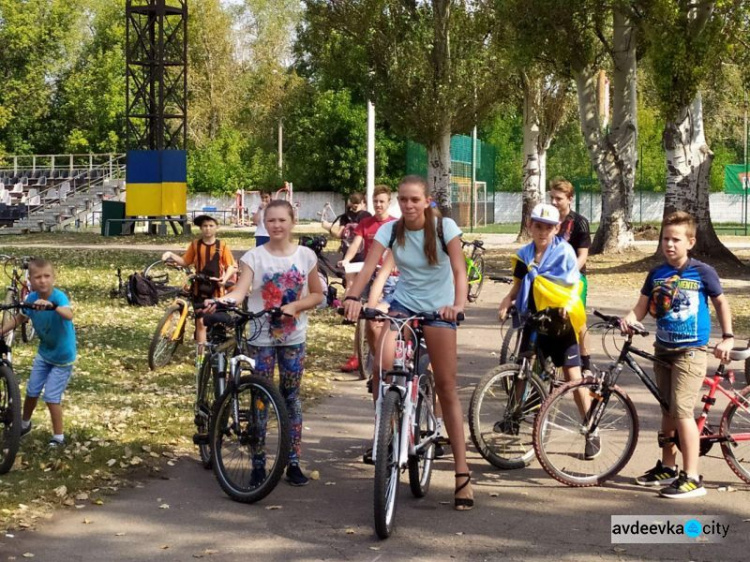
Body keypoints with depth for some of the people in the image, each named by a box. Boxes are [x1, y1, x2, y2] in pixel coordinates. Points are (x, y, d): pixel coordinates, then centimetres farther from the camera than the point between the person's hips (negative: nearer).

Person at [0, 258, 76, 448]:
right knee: (32, 392, 16)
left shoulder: (59, 296, -30)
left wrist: (51, 305, -68)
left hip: (62, 356, -5)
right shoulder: (31, 298, -13)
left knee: (51, 397, -6)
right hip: (43, 353, 6)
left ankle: (59, 437, 10)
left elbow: (69, 315, -50)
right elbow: (19, 318, 3)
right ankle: (24, 424, 42)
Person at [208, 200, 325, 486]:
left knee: (291, 396, 7)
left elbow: (317, 295, 6)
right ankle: (258, 464, 7)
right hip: (262, 337, -1)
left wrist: (294, 306, -12)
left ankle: (293, 462, 14)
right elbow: (240, 290, -17)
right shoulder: (254, 257, -5)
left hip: (293, 337, 2)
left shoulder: (306, 256, 1)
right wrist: (220, 301, -38)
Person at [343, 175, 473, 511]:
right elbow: (368, 267, -21)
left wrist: (458, 304, -40)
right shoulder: (390, 231, -9)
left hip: (438, 309, -2)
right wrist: (353, 297, -41)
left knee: (446, 389, -1)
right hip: (403, 303, 2)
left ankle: (462, 472, 4)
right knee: (382, 364, -25)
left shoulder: (445, 227, -13)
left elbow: (459, 270, -21)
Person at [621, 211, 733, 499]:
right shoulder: (656, 274, 5)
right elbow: (642, 306, 3)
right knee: (667, 411, 15)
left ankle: (692, 477, -11)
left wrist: (727, 337, -3)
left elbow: (721, 302, 3)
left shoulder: (703, 272, -6)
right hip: (663, 350, 6)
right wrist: (630, 318, -18)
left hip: (690, 351, -5)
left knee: (682, 411, -13)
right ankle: (668, 467, 29)